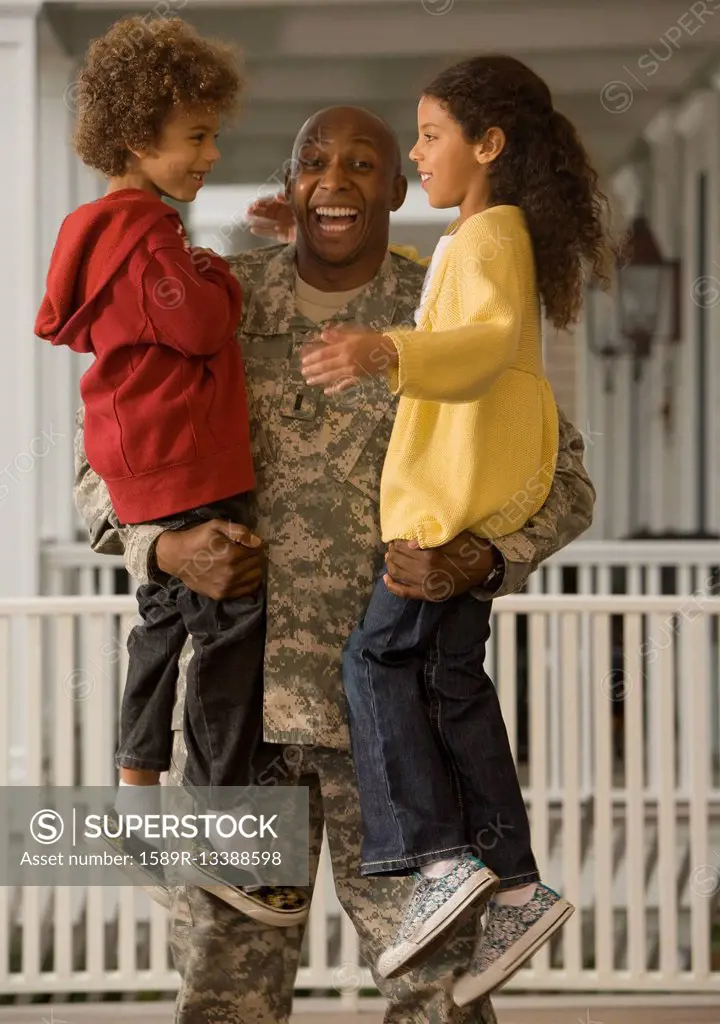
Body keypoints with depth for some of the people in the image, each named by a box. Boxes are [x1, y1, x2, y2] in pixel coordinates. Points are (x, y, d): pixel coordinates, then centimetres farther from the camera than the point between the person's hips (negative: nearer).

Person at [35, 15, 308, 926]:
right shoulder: (143, 234, -17)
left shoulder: (109, 228, 16)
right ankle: (219, 843, -6)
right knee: (233, 626, -8)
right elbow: (200, 322, -23)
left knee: (168, 622, 21)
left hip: (148, 472, 11)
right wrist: (220, 277, -2)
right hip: (184, 471, -11)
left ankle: (139, 808, 30)